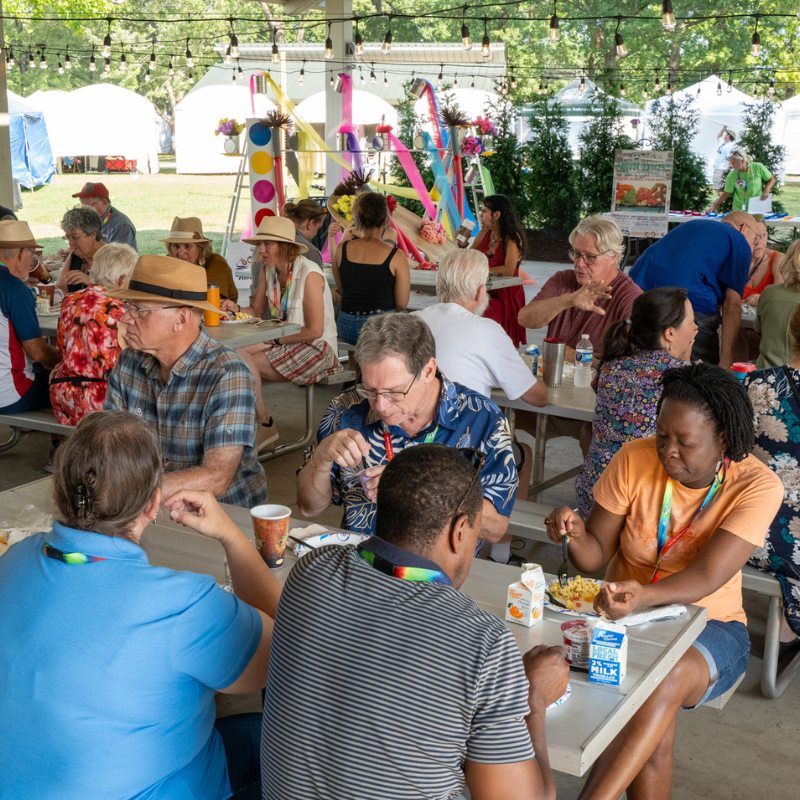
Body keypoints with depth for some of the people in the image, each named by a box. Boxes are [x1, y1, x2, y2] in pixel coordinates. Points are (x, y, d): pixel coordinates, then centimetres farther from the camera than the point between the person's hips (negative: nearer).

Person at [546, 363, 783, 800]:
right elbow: (594, 556, -4)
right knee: (655, 735, -29)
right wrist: (576, 533, -28)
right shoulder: (634, 459, -8)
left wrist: (644, 595, -44)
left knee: (669, 678, -35)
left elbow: (706, 577, -25)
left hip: (709, 623, -1)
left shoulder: (757, 485, -14)